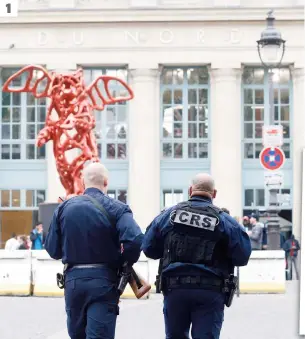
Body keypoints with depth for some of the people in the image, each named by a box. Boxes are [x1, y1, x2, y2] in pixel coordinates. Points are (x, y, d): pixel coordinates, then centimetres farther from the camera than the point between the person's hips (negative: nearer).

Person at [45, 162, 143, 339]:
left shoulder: (64, 207, 4)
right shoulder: (116, 208, -6)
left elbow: (53, 249, 6)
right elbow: (135, 240, -21)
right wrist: (125, 261, -2)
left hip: (73, 279, 4)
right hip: (103, 281, -3)